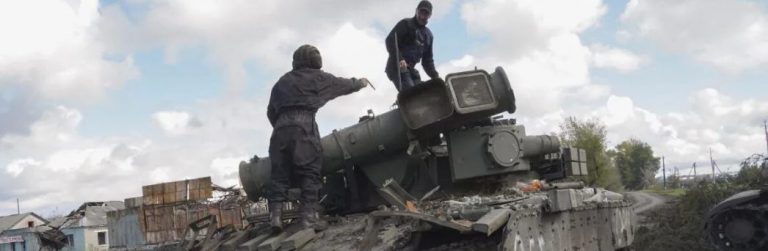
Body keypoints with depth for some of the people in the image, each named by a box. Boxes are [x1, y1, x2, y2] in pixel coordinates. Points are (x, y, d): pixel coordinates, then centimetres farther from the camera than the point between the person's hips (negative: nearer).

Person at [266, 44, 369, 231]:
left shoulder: (282, 81, 26)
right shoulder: (317, 77, 14)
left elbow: (271, 112, 24)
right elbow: (342, 84, 28)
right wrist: (360, 83, 46)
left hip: (280, 127, 4)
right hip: (303, 126, -4)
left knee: (279, 174, 5)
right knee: (309, 173, -3)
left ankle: (275, 215, -5)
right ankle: (308, 217, -11)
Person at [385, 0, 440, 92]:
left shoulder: (428, 35, 20)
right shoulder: (405, 24, -1)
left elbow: (427, 60, 22)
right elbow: (390, 40, -15)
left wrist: (435, 76, 5)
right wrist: (399, 59, -31)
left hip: (410, 69, 7)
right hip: (397, 67, -7)